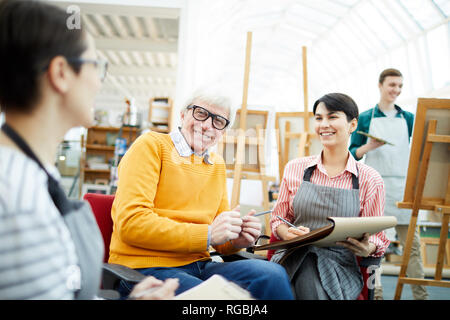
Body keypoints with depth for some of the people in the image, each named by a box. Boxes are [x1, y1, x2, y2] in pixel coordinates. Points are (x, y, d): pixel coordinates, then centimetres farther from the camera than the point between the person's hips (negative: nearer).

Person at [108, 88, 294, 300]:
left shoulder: (217, 164, 18)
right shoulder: (152, 145, -3)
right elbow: (131, 223, -16)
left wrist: (237, 240, -4)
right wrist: (206, 234, -17)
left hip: (198, 266, 6)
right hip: (145, 268, -6)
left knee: (273, 276, -21)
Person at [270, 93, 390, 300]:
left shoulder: (370, 180, 4)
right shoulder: (295, 169, 9)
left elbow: (376, 236, 10)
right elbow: (278, 218, 16)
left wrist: (368, 249, -15)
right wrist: (288, 233, -8)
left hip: (339, 262, -1)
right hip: (295, 257, 2)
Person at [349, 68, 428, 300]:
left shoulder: (408, 118, 12)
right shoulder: (365, 118, 6)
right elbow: (353, 153, 7)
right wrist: (368, 147, -13)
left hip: (402, 185, 2)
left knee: (411, 242, 1)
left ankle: (421, 295, 5)